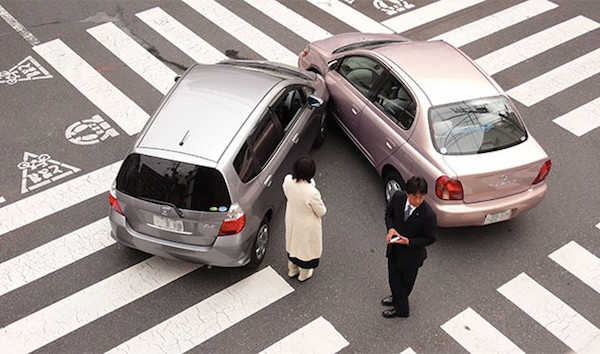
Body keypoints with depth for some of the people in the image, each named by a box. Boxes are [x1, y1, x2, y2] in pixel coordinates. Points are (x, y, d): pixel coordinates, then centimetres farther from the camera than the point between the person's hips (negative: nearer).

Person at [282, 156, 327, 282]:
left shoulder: (288, 180, -25)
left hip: (292, 221, 5)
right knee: (306, 247, 25)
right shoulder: (312, 193, -41)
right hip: (307, 226, -5)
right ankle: (304, 274, 52)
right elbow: (321, 212, -21)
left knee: (293, 243, 32)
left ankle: (292, 270, 57)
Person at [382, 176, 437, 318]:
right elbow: (389, 212, 1)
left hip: (411, 254, -4)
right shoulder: (398, 197, -20)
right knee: (393, 278, 25)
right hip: (394, 248, 4)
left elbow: (430, 238, -17)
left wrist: (409, 242, -29)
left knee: (406, 281, 20)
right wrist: (391, 228, -18)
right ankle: (397, 298, 55)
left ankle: (400, 308, 46)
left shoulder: (428, 215, -31)